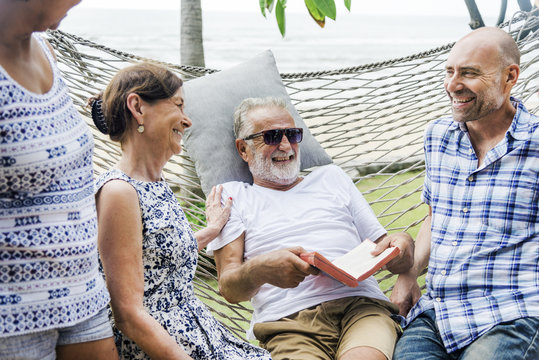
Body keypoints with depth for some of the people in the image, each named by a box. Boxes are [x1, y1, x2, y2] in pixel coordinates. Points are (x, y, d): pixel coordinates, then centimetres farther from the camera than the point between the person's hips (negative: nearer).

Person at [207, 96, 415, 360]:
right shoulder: (232, 196, 20)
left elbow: (380, 245, 27)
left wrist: (402, 247, 1)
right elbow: (229, 289, 9)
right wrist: (259, 270, -15)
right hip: (288, 323, -1)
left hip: (361, 306, 2)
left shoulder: (331, 177, 31)